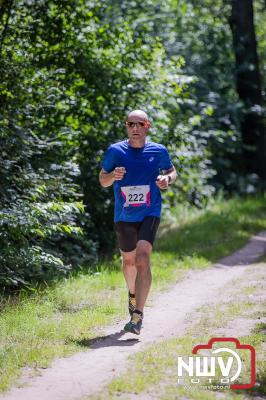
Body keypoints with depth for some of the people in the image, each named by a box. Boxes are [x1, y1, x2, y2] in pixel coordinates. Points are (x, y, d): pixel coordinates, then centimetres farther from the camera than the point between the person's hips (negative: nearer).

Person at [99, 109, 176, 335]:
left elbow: (172, 171, 16)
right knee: (128, 261, 18)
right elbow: (102, 180, 6)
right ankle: (133, 293, 51)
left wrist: (167, 179, -8)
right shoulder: (115, 151, -2)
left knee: (142, 258, -20)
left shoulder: (158, 151, -1)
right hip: (124, 215, 2)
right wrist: (113, 175, -16)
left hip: (150, 213, -2)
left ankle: (138, 315, -23)